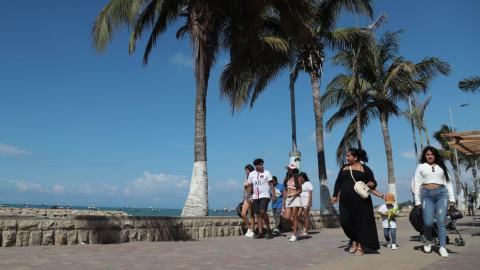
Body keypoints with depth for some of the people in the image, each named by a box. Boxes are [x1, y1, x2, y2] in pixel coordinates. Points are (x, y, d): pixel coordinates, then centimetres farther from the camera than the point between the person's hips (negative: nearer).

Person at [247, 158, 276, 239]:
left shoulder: (266, 173, 0)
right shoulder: (251, 174, 8)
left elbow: (271, 184, -1)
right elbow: (250, 186, 11)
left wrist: (274, 195, -8)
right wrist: (248, 197, 2)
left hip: (264, 196, -4)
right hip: (255, 197, 4)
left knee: (262, 211, -20)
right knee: (258, 214, 5)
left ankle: (269, 229, -4)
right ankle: (260, 233, 10)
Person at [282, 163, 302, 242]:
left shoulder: (297, 178, 0)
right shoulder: (286, 178, 13)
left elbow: (300, 190, -2)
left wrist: (293, 194, -17)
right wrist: (283, 200, 12)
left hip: (295, 198, -5)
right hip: (288, 200, 5)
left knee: (294, 217, -4)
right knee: (287, 218, -2)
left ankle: (294, 235, 4)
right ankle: (296, 229, 22)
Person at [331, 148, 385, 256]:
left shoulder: (364, 169, 4)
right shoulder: (344, 168, 16)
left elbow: (373, 183, 6)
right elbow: (338, 182, 18)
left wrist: (372, 184, -17)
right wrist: (335, 195, 11)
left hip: (360, 201, -3)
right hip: (345, 201, 4)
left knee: (361, 222, 1)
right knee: (345, 221, -7)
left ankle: (360, 246, 13)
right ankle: (354, 240, 16)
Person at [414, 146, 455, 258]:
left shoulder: (441, 166, 18)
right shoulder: (421, 167, 14)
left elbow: (448, 183, 14)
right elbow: (417, 184, 8)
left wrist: (452, 198, 5)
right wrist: (417, 200, 1)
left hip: (442, 194, 1)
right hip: (427, 195, -1)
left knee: (441, 221, -7)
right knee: (428, 222, -9)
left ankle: (442, 247, -3)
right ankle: (428, 241, 18)